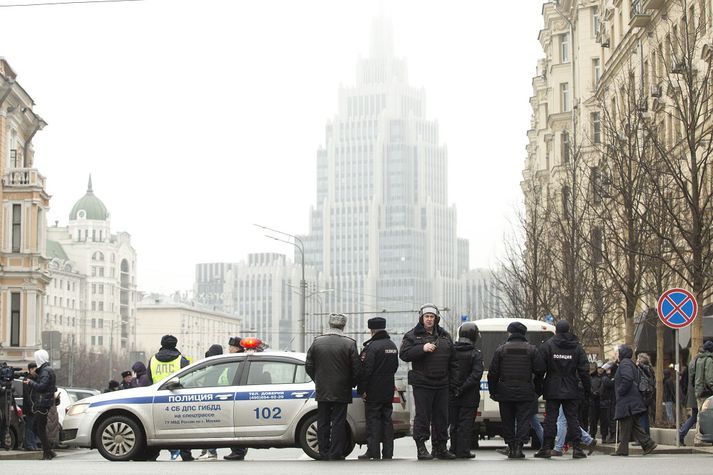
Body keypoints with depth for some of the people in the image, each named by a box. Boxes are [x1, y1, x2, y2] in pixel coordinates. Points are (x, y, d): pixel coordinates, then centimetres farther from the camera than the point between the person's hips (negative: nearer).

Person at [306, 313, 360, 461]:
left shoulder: (317, 342, -1)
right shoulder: (349, 344, -10)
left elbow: (309, 366, 5)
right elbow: (356, 370, -7)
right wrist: (351, 385, 10)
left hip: (322, 392, 3)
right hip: (341, 392, -2)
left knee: (323, 422, 10)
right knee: (338, 422, 2)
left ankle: (324, 453, 14)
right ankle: (336, 453, 1)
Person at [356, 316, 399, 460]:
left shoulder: (372, 347, -17)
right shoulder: (393, 346, 11)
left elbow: (365, 370, -19)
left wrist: (362, 390, -13)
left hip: (373, 393, -7)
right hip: (388, 392, 7)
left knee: (373, 421, -3)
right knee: (387, 421, 10)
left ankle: (373, 453, -3)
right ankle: (387, 453, 12)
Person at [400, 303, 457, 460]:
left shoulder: (445, 336, 14)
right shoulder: (413, 335, 1)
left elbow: (452, 360, 18)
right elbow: (404, 354, -11)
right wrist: (422, 349, -21)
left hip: (442, 384, 5)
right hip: (422, 384, -5)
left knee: (441, 417, 8)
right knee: (422, 416, -4)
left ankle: (440, 447, 16)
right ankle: (421, 448, 0)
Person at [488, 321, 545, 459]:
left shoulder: (501, 349, 1)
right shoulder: (531, 350, 2)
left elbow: (493, 373, 1)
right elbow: (540, 371, 0)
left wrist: (493, 391, 8)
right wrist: (538, 390, 10)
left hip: (505, 392, 1)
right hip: (525, 393, 0)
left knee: (508, 421, 8)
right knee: (523, 420, 1)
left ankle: (511, 447, 9)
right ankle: (519, 446, -8)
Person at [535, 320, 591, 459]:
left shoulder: (547, 345, -3)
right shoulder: (577, 347, 2)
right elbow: (584, 370, 2)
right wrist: (587, 388, 8)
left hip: (553, 390, -1)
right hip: (571, 390, 1)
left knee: (550, 418, 2)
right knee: (572, 417, 4)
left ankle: (547, 448, 0)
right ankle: (577, 448, 0)